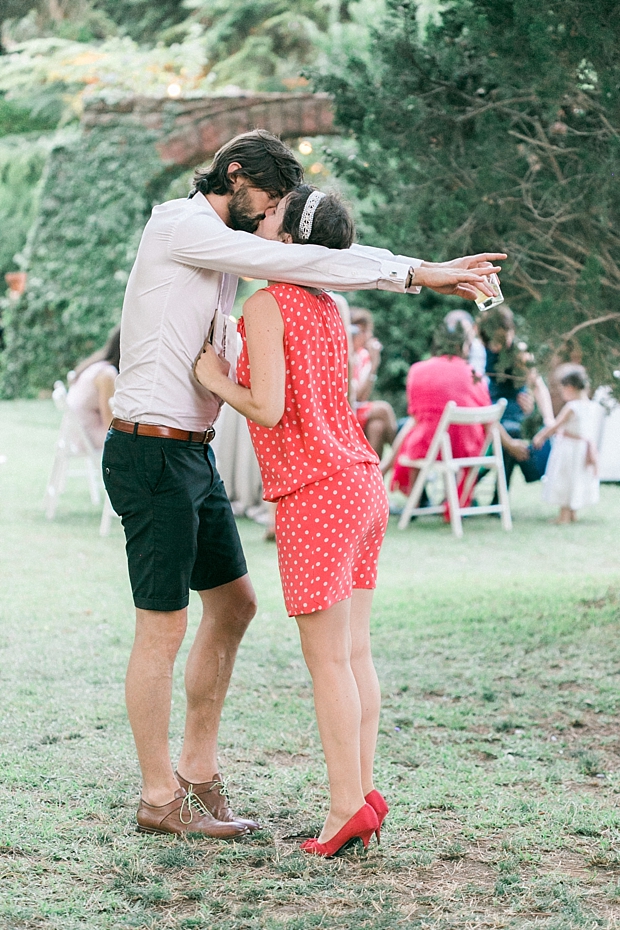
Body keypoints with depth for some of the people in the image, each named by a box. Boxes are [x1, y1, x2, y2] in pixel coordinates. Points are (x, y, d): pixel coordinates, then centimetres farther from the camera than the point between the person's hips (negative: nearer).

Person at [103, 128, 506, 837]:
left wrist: (429, 274, 3)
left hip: (192, 456, 10)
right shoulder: (181, 226, -12)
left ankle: (198, 773, 23)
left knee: (233, 605, 14)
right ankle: (160, 799, 9)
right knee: (164, 628, -2)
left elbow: (323, 260, 14)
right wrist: (416, 273, -18)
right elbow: (301, 264, -19)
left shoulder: (227, 246, 19)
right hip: (152, 454, -10)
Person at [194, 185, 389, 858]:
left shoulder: (266, 305, -11)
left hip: (317, 496, -8)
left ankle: (346, 806, 1)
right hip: (362, 482, 8)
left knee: (328, 660, -3)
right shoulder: (328, 309, 13)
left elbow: (269, 410, -19)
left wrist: (216, 380, -2)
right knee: (355, 653, 10)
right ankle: (363, 791, 13)